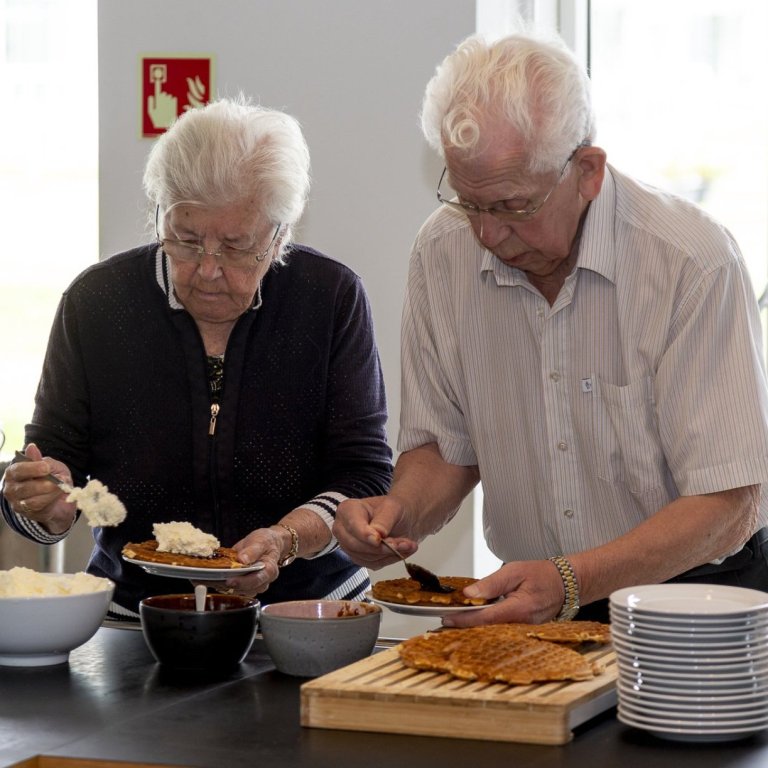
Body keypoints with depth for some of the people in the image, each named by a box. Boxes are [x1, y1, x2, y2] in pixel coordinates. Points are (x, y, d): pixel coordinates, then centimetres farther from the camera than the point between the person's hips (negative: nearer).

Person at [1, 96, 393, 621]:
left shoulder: (332, 298, -1)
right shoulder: (96, 302, 0)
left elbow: (365, 476, -1)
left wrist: (288, 538, -20)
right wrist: (45, 503, -19)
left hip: (307, 605, -1)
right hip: (134, 617, 1)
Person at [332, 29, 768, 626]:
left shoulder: (694, 261, -16)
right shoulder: (443, 252, -1)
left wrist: (570, 580, -30)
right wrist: (401, 511, -11)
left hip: (698, 591, -2)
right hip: (534, 601, 2)